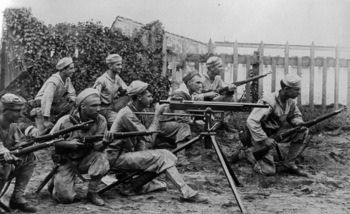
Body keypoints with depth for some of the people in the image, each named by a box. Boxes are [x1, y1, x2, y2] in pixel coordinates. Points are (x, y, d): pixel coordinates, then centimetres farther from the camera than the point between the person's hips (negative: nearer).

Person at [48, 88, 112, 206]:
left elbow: (97, 147, -15)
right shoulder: (65, 121, -19)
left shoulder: (101, 121, -12)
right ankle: (56, 182, 20)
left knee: (101, 157, -30)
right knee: (66, 197, -16)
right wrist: (68, 144, -24)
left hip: (85, 160, 3)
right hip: (66, 162, -2)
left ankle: (92, 192, -10)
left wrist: (105, 142, -38)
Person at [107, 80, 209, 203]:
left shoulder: (135, 112, 12)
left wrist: (144, 154, -3)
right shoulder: (127, 114, -19)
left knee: (165, 154, -2)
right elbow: (149, 138, -23)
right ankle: (187, 194, -21)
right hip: (117, 157, -9)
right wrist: (157, 115, -17)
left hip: (127, 153, 9)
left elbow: (141, 139, 16)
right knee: (161, 158, -19)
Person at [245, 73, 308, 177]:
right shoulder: (269, 103, -29)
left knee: (302, 132, -11)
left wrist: (299, 123, -13)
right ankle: (249, 153, 13)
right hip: (262, 136, -7)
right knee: (268, 171, -14)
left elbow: (295, 115, 12)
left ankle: (290, 164, -1)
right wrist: (265, 139, -34)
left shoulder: (290, 101, -5)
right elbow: (251, 121, -33)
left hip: (277, 133, 7)